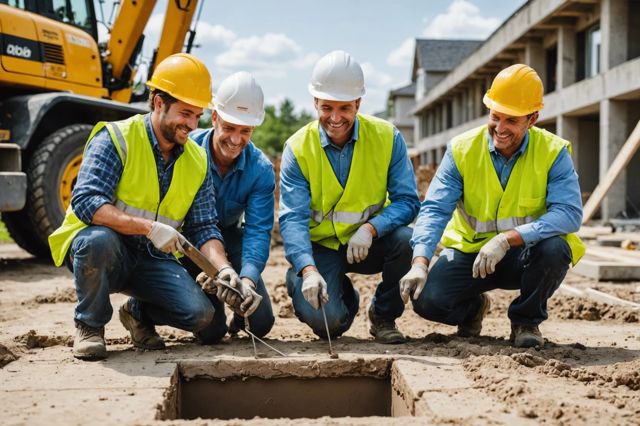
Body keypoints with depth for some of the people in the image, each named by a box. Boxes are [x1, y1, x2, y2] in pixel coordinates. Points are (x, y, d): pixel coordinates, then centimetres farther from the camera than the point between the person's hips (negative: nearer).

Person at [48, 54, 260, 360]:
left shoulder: (197, 161, 5)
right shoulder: (116, 139, -12)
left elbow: (204, 228, 1)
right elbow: (85, 202, -24)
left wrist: (224, 269, -18)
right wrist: (149, 227, -32)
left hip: (153, 259, 4)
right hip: (97, 251, -4)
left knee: (200, 314, -19)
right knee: (99, 239, -39)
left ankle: (139, 313, 16)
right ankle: (89, 324, -9)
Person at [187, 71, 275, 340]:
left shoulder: (260, 170, -18)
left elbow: (258, 230, -23)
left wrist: (248, 278, -42)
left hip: (229, 237, 3)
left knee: (261, 323, -5)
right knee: (212, 329, -11)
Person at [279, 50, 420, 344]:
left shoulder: (387, 137, -9)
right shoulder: (298, 149, -11)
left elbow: (407, 201, -12)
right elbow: (293, 218, -19)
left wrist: (370, 228, -31)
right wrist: (308, 270, -35)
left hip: (370, 243, 1)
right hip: (321, 246, -1)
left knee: (407, 239, -31)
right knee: (326, 320, -24)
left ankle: (383, 315, -2)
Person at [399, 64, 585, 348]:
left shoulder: (553, 152, -12)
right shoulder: (462, 150, -9)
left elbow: (569, 213, -24)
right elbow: (435, 210, -15)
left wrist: (507, 238, -35)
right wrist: (420, 263, -32)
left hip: (524, 254, -1)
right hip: (470, 251, 1)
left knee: (555, 248, -34)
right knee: (427, 300, -23)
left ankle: (526, 320, -3)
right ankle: (473, 307, 16)